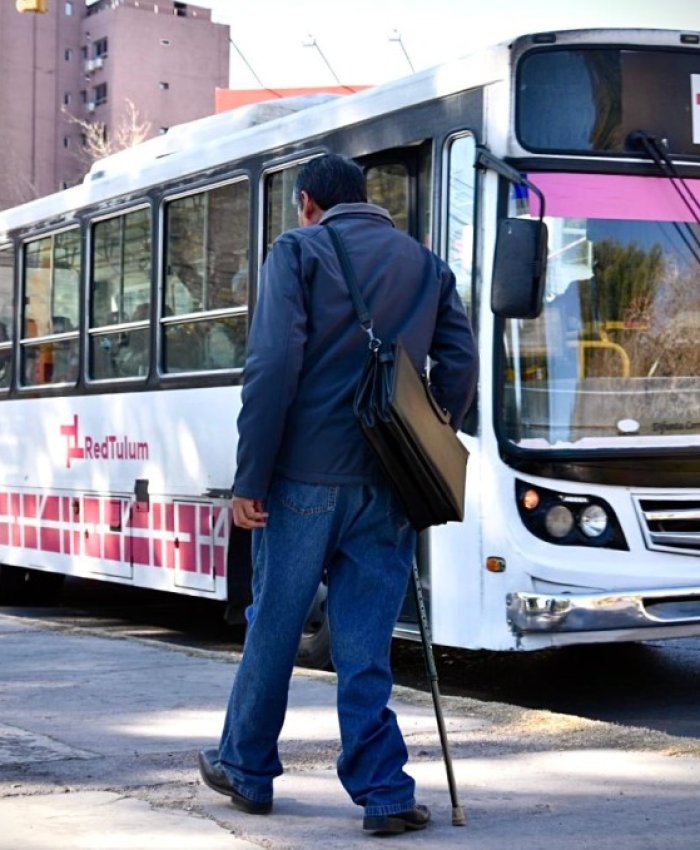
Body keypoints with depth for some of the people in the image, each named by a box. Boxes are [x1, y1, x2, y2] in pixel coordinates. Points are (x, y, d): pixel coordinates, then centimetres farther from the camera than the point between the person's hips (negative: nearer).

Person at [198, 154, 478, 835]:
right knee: (365, 643, 7)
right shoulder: (424, 265, 15)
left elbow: (274, 365, -10)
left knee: (274, 628, 10)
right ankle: (385, 793, 3)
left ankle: (246, 770, 25)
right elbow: (459, 365, 6)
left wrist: (249, 479, -10)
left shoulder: (298, 251, 1)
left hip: (304, 476, -3)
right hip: (387, 487, 3)